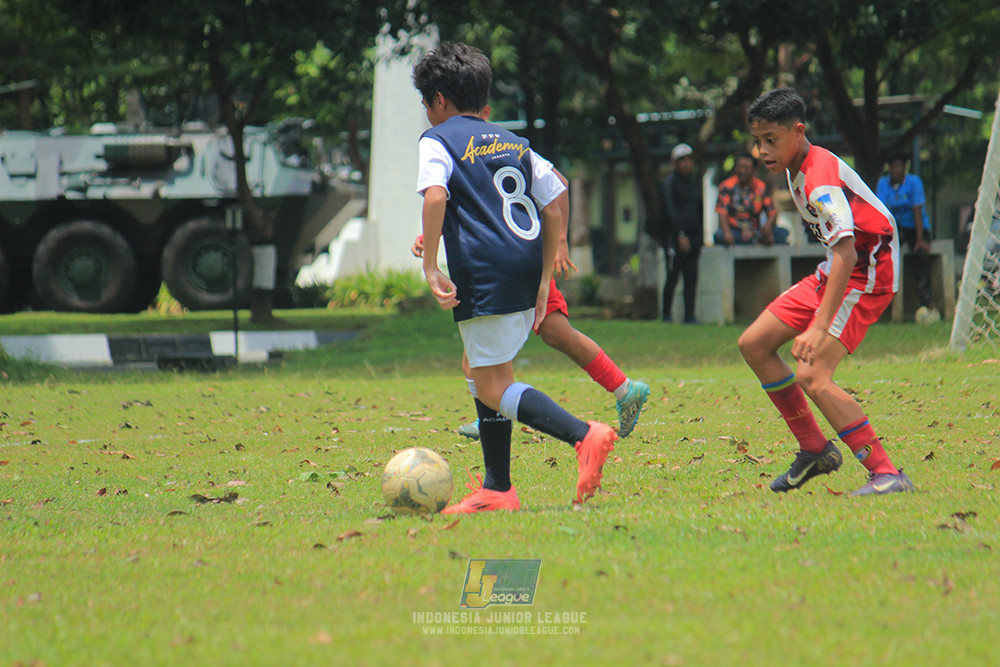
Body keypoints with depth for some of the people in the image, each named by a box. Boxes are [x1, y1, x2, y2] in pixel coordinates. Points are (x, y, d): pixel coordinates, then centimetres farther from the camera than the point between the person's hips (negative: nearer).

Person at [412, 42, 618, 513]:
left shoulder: (438, 141, 1)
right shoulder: (513, 142, 21)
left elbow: (435, 196, -18)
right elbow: (553, 208, 16)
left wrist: (429, 267, -17)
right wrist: (544, 280, 17)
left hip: (485, 279, -8)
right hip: (527, 271, 8)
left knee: (493, 388, -6)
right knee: (479, 371, 20)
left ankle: (583, 436, -26)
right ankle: (496, 488, 17)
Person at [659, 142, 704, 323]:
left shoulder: (695, 181, 15)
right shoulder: (669, 183, -5)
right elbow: (670, 211, -11)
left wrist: (699, 235, 13)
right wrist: (680, 235, -17)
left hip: (692, 235, 6)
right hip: (674, 236, -6)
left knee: (691, 278, 2)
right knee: (673, 276, -6)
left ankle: (689, 315, 3)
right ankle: (667, 314, 2)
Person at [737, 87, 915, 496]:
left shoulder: (821, 181, -26)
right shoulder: (796, 168, 5)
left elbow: (846, 252, -37)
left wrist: (819, 328, -44)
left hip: (866, 274, -10)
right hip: (833, 273, 10)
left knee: (812, 376, -23)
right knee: (754, 344, 8)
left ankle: (886, 474, -24)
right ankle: (815, 449, 15)